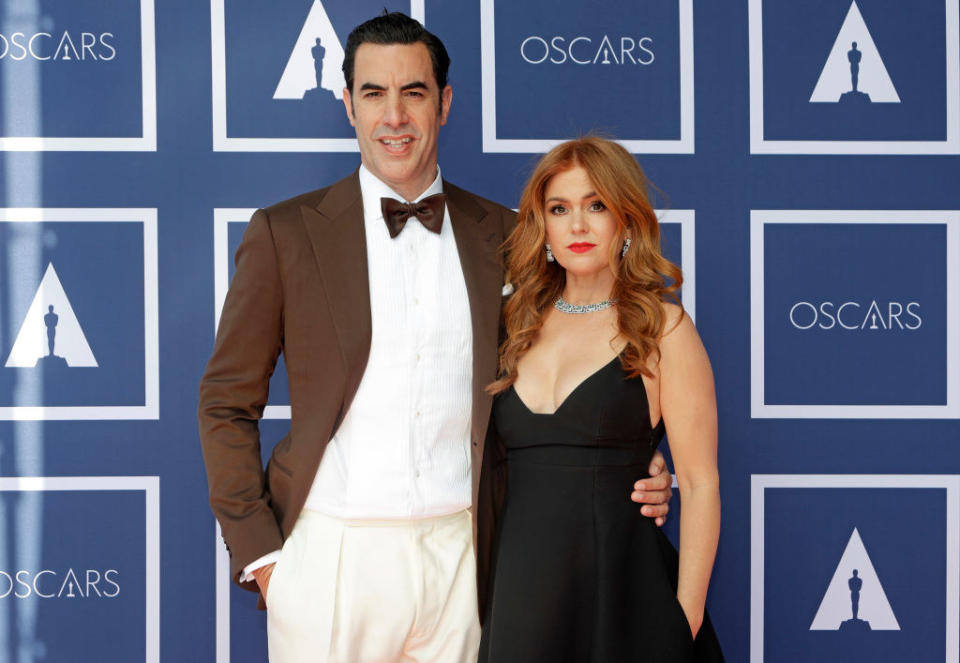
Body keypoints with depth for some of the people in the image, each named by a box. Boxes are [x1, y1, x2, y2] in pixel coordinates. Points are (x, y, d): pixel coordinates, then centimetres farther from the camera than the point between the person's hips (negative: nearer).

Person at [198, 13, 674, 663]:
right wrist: (256, 552, -4)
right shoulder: (286, 232, 1)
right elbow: (227, 403, 4)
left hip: (457, 556, 2)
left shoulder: (501, 236, 7)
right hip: (329, 555, -2)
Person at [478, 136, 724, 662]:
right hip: (518, 590, 4)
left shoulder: (662, 328, -3)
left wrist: (687, 617, -11)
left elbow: (699, 484, -6)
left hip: (619, 590, -4)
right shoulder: (520, 326, 10)